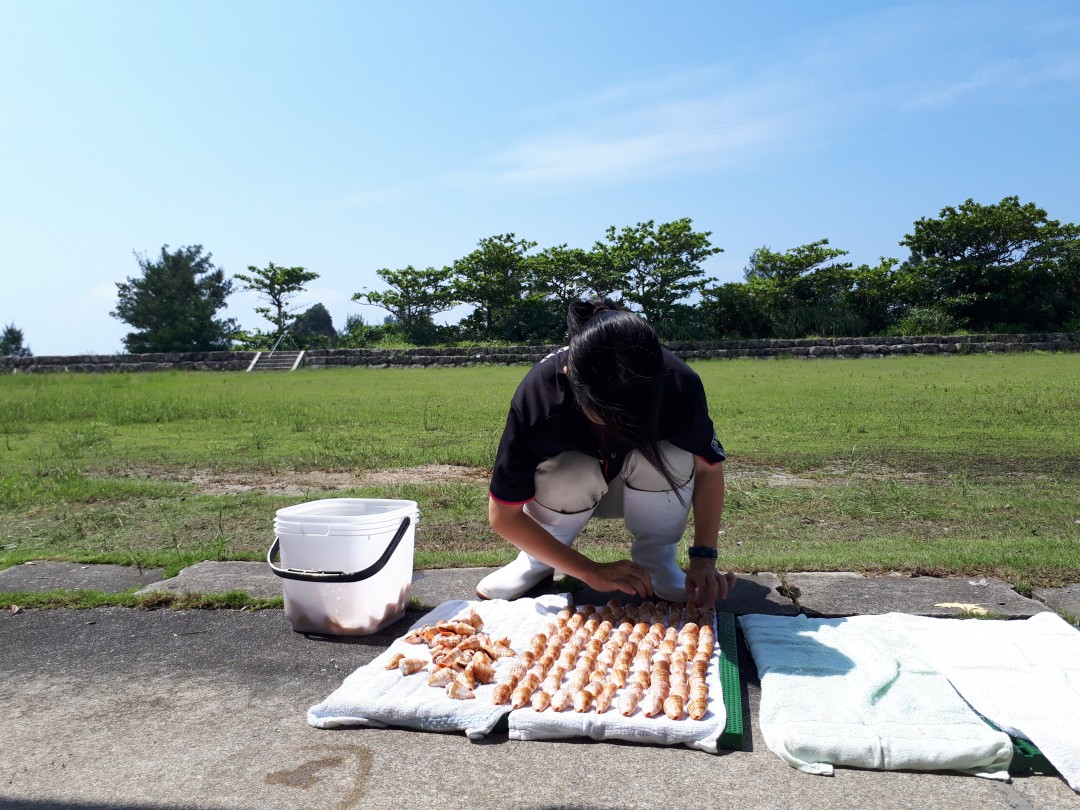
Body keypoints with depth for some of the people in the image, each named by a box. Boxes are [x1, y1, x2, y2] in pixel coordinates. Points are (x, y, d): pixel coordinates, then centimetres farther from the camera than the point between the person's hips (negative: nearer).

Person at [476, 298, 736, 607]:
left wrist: (703, 558, -25)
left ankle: (655, 558, -7)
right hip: (569, 487, -1)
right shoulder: (536, 397, -35)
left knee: (671, 456, -32)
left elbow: (709, 467, -14)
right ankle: (540, 559, -5)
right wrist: (592, 572, -31)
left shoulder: (680, 384, -32)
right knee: (571, 473, -35)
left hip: (643, 488, 1)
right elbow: (503, 515, -26)